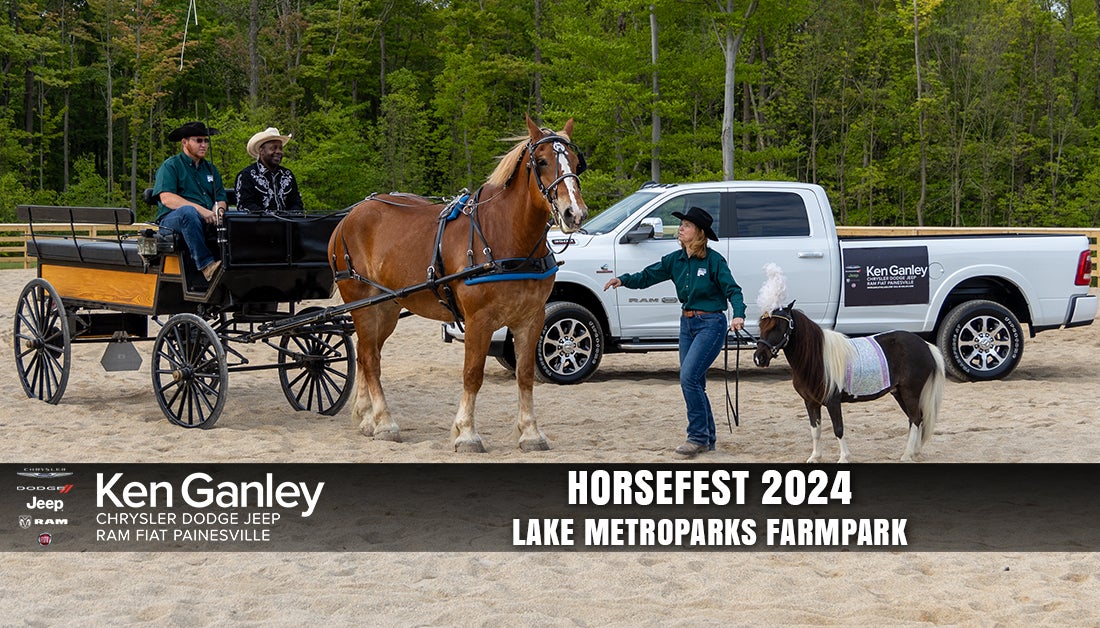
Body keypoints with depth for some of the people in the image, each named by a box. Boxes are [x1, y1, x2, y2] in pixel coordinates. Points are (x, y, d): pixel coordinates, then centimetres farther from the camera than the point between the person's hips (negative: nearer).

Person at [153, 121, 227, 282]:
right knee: (188, 211, -40)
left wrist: (218, 211, -10)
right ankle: (206, 265, -47)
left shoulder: (211, 169, 25)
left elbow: (221, 199, 17)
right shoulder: (170, 166, 6)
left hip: (208, 221, 5)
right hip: (171, 219, -5)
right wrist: (200, 210, -22)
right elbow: (166, 198, -10)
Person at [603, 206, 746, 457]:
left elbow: (732, 290, -15)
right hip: (687, 323, 7)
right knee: (694, 382, 9)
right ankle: (707, 439, 19)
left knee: (689, 377, -17)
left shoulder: (714, 260, -11)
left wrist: (739, 315, -31)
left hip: (711, 324, -7)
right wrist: (623, 280, -11)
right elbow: (648, 276, 6)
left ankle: (698, 436, -9)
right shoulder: (676, 260, 6)